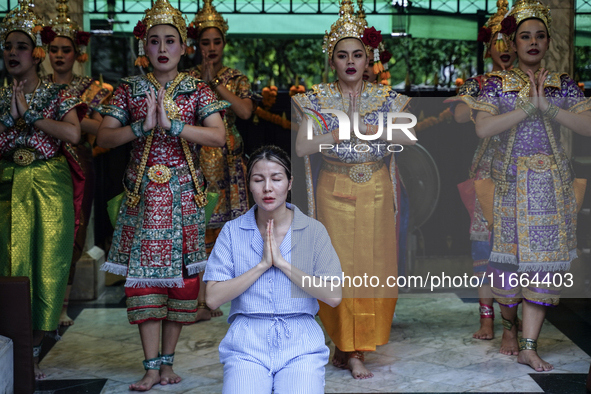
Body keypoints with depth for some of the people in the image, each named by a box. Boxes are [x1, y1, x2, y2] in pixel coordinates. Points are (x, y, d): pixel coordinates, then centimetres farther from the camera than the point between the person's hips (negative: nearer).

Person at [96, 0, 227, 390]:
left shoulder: (197, 90, 4)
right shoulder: (130, 89, 7)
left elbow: (218, 135, -11)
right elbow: (104, 136, -1)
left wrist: (171, 124, -20)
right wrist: (142, 126, -17)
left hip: (184, 193, 0)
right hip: (143, 192, 0)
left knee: (182, 273, 1)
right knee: (144, 273, -4)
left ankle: (168, 360, 14)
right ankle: (152, 367, 2)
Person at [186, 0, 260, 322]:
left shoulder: (236, 79, 8)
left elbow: (245, 111, -11)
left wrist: (215, 82, -11)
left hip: (229, 161, 1)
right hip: (196, 160, -1)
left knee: (221, 227, 0)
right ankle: (202, 301, 1)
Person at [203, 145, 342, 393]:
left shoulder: (313, 230, 4)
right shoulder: (232, 231, 6)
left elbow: (334, 297, -5)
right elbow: (213, 299, -3)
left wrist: (281, 262, -9)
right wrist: (262, 265, -9)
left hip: (300, 344, 0)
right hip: (247, 344, 0)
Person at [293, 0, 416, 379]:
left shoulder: (385, 97, 4)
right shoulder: (318, 99, 1)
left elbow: (411, 135, -11)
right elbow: (302, 146, -9)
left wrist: (365, 129, -16)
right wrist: (340, 134, -16)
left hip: (376, 193, 1)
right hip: (335, 192, -1)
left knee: (375, 266, 1)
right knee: (341, 267, -2)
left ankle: (351, 347, 12)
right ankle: (352, 350, 10)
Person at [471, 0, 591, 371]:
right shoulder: (498, 83, 2)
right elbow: (483, 128, -13)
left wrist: (548, 107, -15)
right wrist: (529, 107, -16)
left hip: (552, 183, 1)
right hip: (511, 181, -1)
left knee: (544, 257, -2)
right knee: (510, 253, 2)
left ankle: (529, 345, 2)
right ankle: (509, 326, 26)